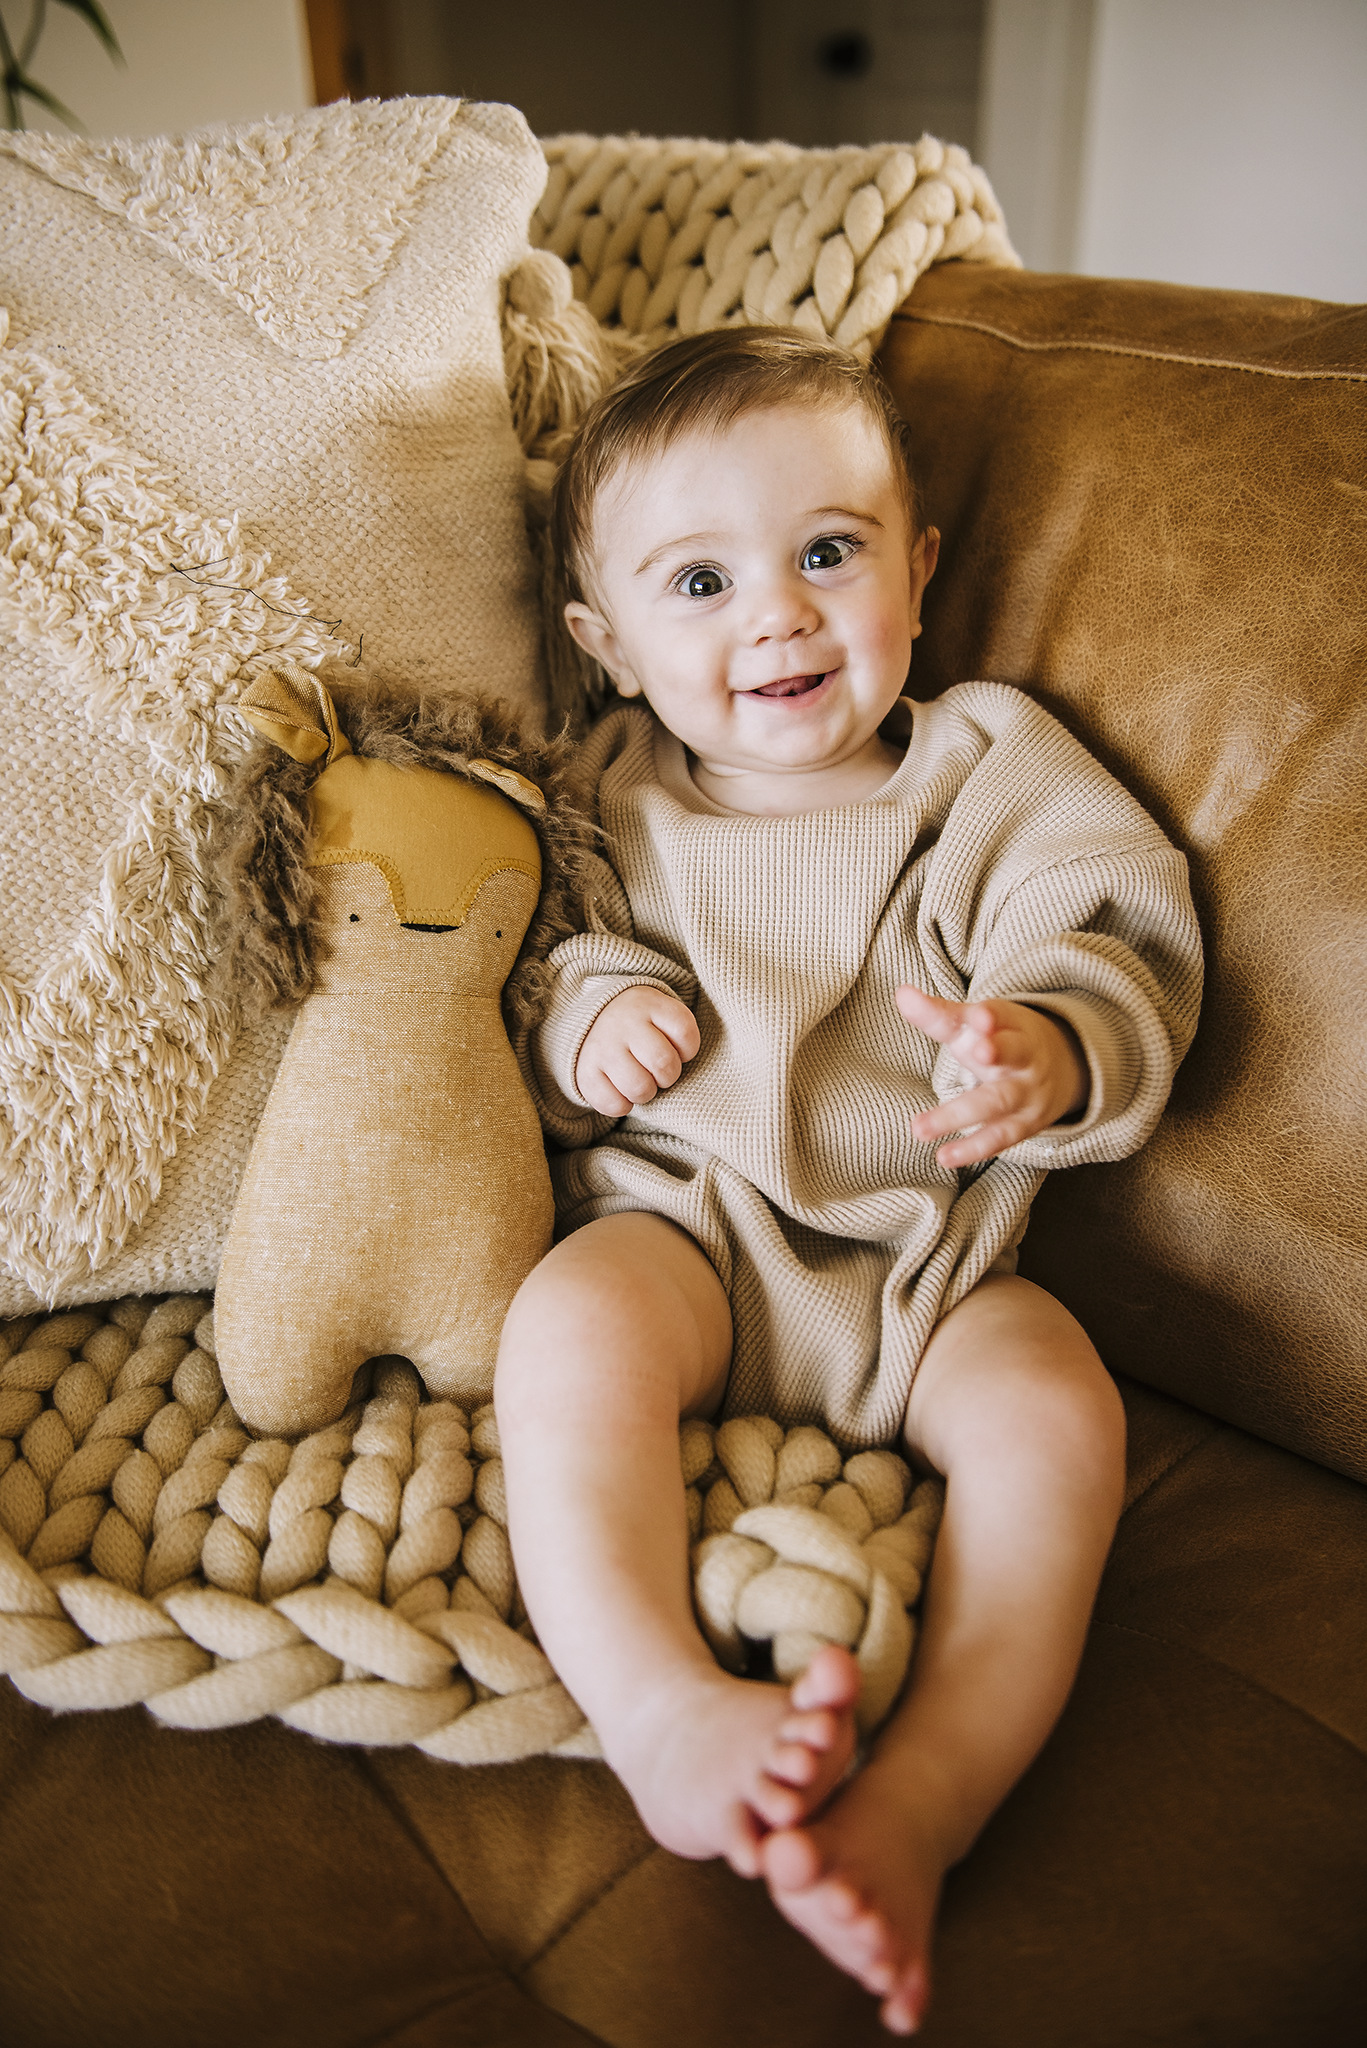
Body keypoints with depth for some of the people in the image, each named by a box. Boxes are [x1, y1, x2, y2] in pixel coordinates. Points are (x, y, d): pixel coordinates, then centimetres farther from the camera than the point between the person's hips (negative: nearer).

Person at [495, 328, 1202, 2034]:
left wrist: (1049, 1051, -28)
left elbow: (1118, 951, -3)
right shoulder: (607, 804, 8)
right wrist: (584, 1020, -13)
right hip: (684, 1218, 0)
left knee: (1057, 1408, -26)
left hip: (926, 1259, 1)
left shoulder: (990, 775, 5)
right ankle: (662, 1718, -32)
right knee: (568, 1320, -31)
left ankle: (915, 1814, -28)